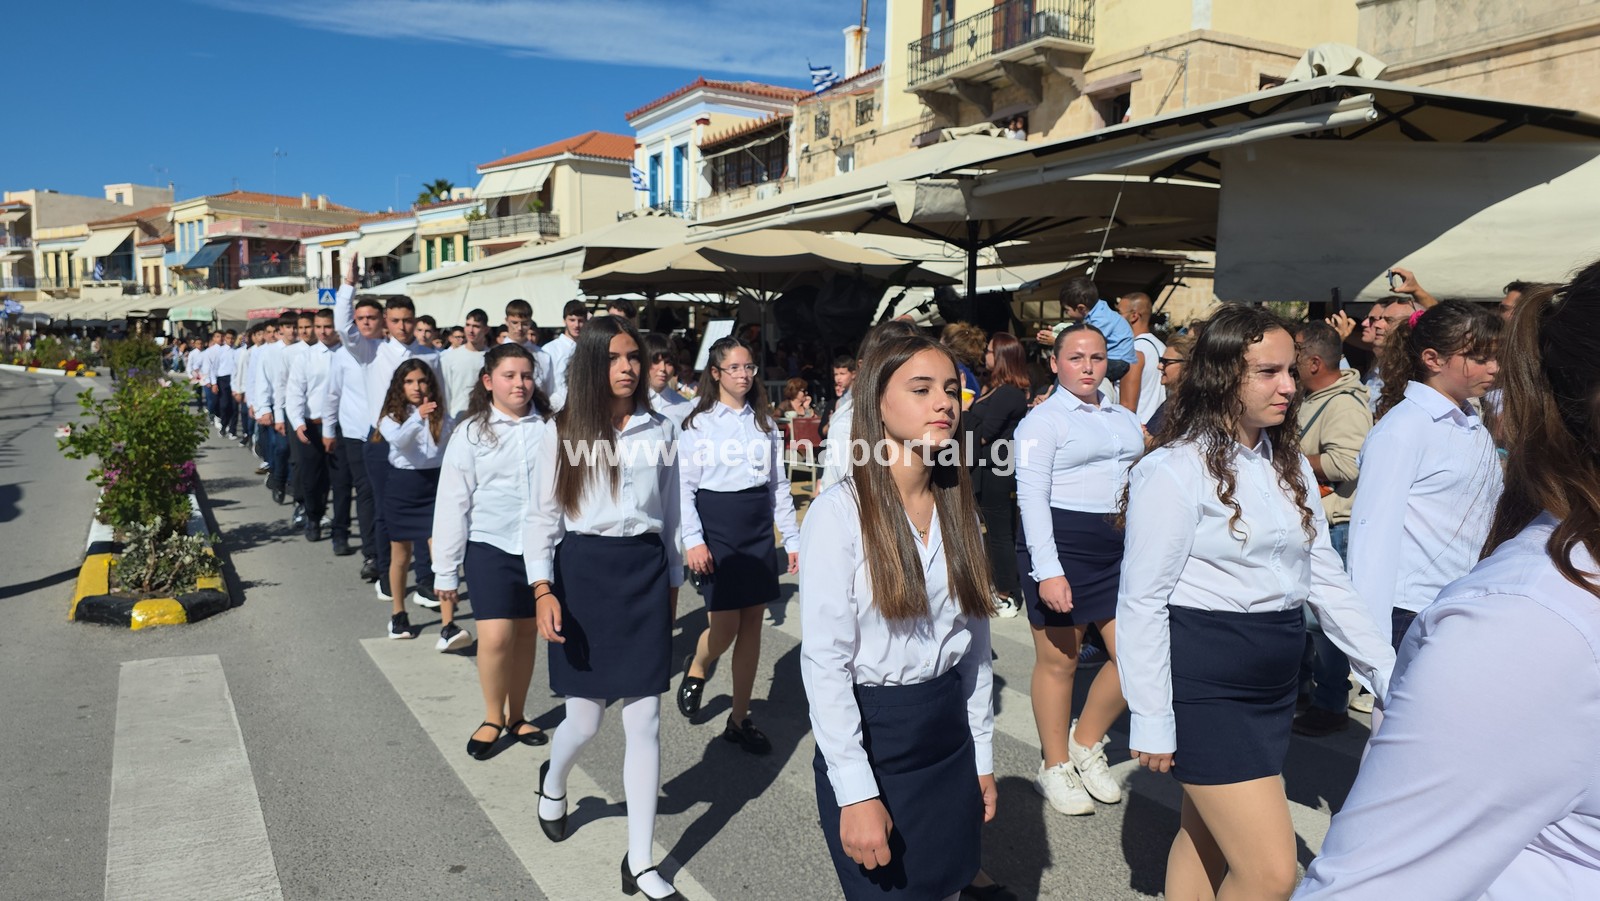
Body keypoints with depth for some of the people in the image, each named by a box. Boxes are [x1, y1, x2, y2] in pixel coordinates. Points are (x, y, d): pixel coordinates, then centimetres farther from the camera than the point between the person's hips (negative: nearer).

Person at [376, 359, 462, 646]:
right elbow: (398, 440, -27)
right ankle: (398, 615, 35)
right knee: (400, 557, 15)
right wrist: (418, 417, -44)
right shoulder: (391, 417, -3)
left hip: (434, 488, 0)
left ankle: (448, 627, -18)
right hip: (401, 490, 0)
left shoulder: (441, 417, 2)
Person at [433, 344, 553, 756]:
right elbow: (452, 503, -1)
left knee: (527, 634, 11)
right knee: (495, 637, -9)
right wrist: (446, 570, -1)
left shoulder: (550, 427, 0)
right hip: (491, 547, -1)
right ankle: (493, 718, 15)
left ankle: (517, 715, 30)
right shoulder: (471, 432, -2)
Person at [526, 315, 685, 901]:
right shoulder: (562, 433, -1)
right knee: (586, 718, 6)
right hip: (583, 572, -2)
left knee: (645, 721, 1)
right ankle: (553, 781, 43)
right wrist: (543, 590, -12)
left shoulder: (660, 432, 6)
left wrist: (673, 582, 15)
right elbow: (542, 517, -1)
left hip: (645, 574, 2)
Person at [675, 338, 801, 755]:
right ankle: (696, 669, 29)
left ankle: (739, 719, 17)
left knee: (752, 626, 5)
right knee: (724, 625, -6)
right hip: (717, 525, -4)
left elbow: (779, 483, 12)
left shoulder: (764, 422, 10)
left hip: (759, 527, 4)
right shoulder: (698, 423, -2)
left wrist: (793, 538, 8)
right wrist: (692, 540, -15)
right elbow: (684, 486, -6)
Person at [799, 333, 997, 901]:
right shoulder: (841, 512, -16)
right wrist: (856, 793, -18)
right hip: (871, 740, -5)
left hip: (950, 738, 6)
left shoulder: (958, 509, 3)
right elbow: (824, 663, -17)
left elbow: (975, 644, 8)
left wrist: (982, 757, 9)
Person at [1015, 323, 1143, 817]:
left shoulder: (1124, 418, 15)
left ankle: (1086, 742, 23)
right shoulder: (1043, 420, -5)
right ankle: (1055, 767, 21)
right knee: (1057, 661, 4)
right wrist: (1048, 571, -20)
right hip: (1060, 545, -6)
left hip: (1119, 549, 6)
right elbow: (1032, 496, -12)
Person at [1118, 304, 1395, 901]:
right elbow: (1142, 602, -14)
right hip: (1203, 687, -7)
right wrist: (1152, 721, -13)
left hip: (1273, 685, 7)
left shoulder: (1291, 468, 10)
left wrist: (1389, 673, 8)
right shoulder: (1174, 470, -14)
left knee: (1206, 840, 17)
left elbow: (1325, 579, 13)